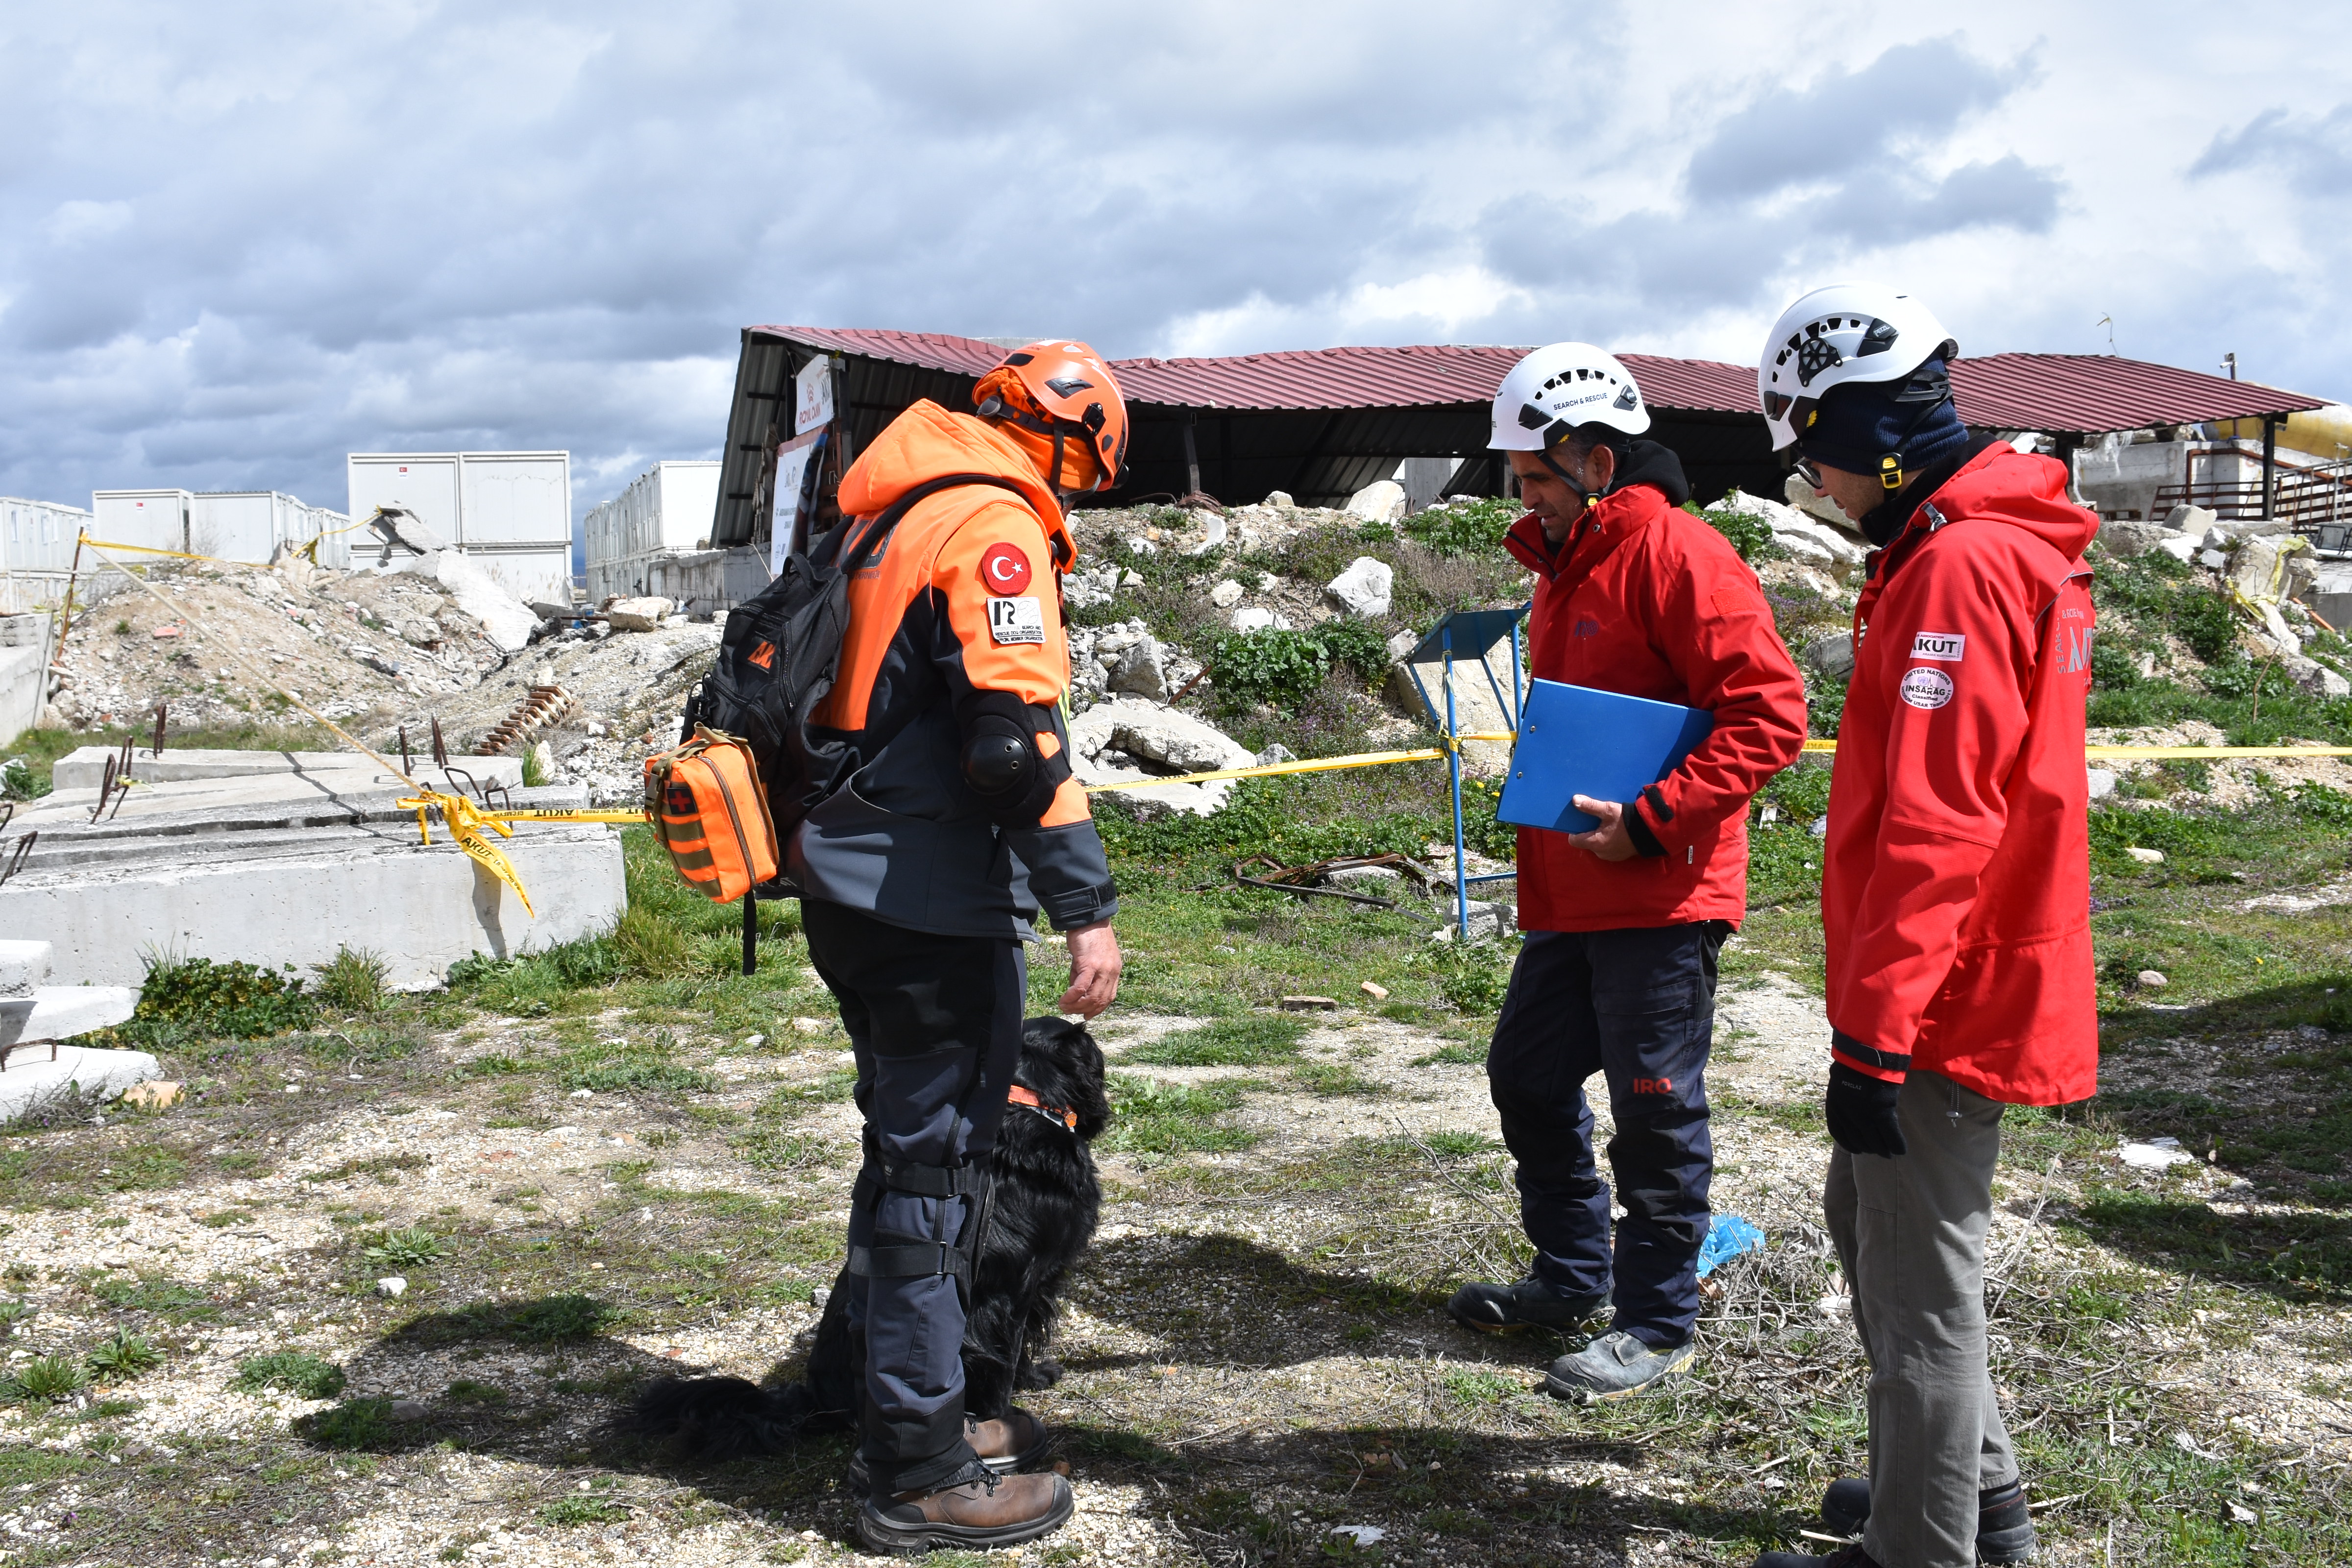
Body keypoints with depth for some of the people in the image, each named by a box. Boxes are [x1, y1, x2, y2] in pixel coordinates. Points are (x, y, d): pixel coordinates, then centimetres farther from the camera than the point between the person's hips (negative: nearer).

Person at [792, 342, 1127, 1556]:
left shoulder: (882, 509, 16)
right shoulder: (995, 525, -14)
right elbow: (1016, 738, -24)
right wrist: (1088, 908, -22)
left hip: (846, 882, 10)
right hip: (929, 897, -10)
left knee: (911, 1146, 19)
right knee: (935, 1163, -1)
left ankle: (907, 1418, 32)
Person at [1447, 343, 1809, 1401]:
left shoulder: (1675, 554, -14)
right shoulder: (1565, 565, 16)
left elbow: (1769, 716, -20)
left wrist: (1650, 820, -23)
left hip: (1658, 896, -10)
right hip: (1568, 895, 10)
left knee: (1654, 1111, 2)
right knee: (1527, 1079, 17)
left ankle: (1659, 1320, 17)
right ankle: (1574, 1276, 33)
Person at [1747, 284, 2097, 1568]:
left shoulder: (1959, 569, -21)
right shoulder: (2003, 546, 13)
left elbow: (1934, 830, -26)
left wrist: (1874, 1036, -22)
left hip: (1942, 1012, -11)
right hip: (1965, 987, 11)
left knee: (1917, 1289, 2)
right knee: (1868, 1218, 23)